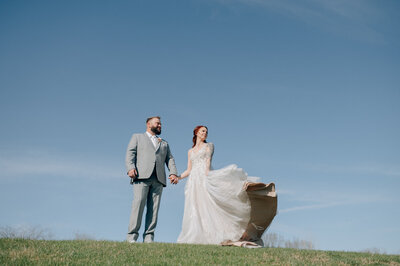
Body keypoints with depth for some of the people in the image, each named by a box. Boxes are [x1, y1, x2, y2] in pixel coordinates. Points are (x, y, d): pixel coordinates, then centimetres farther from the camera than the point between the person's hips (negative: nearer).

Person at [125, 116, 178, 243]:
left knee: (154, 208, -7)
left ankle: (149, 237, -8)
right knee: (138, 203, -17)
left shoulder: (164, 143, 33)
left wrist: (173, 173, 0)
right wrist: (130, 168, -11)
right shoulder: (137, 137, 23)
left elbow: (170, 159, 19)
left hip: (158, 179, 3)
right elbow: (130, 153, 8)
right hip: (142, 176, -3)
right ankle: (132, 235, -16)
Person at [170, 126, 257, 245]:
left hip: (205, 177, -4)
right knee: (195, 209, -5)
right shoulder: (190, 152, 26)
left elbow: (208, 160, -3)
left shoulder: (209, 146, 16)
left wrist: (207, 172, -20)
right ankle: (196, 238, -5)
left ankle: (212, 237, -20)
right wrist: (178, 177, 8)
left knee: (208, 206, -17)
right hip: (193, 181, 4)